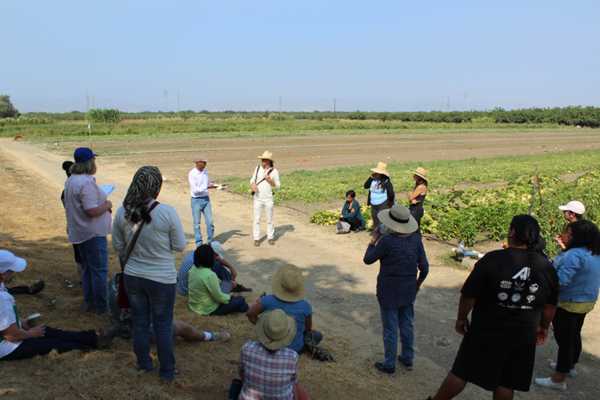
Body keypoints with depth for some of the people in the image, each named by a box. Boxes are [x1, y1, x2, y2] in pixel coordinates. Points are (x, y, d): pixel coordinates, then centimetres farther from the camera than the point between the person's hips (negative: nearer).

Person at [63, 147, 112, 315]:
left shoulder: (70, 180, 9)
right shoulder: (87, 182, -23)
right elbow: (92, 210, -28)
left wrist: (103, 203, 17)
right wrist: (107, 205, -11)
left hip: (79, 232, 10)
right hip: (93, 233, -10)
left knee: (87, 268, 19)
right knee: (99, 270, 1)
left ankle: (89, 302, 28)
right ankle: (102, 306, 9)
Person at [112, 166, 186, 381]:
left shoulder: (122, 212, -9)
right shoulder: (167, 212, -22)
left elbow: (117, 246, 3)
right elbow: (180, 246, -13)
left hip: (132, 277, 4)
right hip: (162, 279, -3)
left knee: (139, 323, 21)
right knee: (163, 327, 13)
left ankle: (143, 364, 40)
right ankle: (167, 371, 29)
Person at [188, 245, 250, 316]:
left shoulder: (193, 270, -4)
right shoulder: (210, 275, -30)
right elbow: (219, 298, -22)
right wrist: (229, 296, 0)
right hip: (209, 310, -9)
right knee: (241, 299, -4)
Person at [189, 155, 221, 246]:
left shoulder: (205, 171, 8)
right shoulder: (192, 174, -13)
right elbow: (194, 190, -18)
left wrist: (217, 185, 2)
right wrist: (207, 187, -24)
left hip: (206, 199, 6)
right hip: (196, 201, -6)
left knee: (210, 221, 6)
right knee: (197, 223, 4)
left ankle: (210, 241, 20)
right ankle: (199, 243, 15)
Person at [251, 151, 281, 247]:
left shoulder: (274, 171, -3)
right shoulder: (258, 168, 6)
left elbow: (278, 186, 0)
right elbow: (252, 179, 13)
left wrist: (270, 180, -17)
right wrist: (253, 183, -10)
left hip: (268, 199, -2)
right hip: (258, 198, 2)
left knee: (269, 220, 7)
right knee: (257, 219, 3)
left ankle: (270, 237, 21)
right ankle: (257, 239, 12)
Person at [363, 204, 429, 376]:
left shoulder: (386, 241, -21)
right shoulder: (416, 240, -5)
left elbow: (368, 259, -8)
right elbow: (424, 268, 2)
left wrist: (374, 239, 2)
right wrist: (417, 284, 18)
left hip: (389, 292, -5)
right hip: (409, 291, 5)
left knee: (390, 329, 8)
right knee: (407, 326, 21)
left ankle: (389, 366, 22)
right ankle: (407, 359, 36)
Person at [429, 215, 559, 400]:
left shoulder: (492, 259, -18)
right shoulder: (548, 268, -4)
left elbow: (469, 295, -14)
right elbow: (550, 305, 9)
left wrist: (461, 318, 2)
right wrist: (543, 327, 26)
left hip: (486, 333, -3)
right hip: (524, 338, 4)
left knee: (461, 373, 10)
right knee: (506, 384, 16)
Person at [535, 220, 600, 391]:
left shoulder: (575, 255, -26)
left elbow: (561, 279, -32)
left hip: (568, 304, -9)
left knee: (564, 339, -1)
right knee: (574, 335, 24)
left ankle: (558, 380, 7)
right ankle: (570, 366, 41)